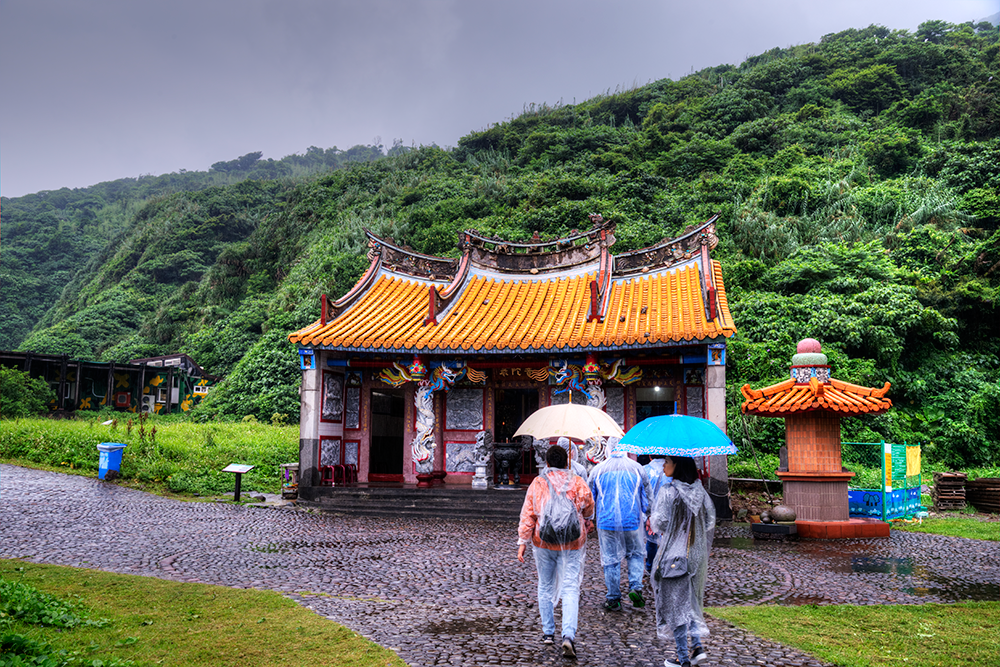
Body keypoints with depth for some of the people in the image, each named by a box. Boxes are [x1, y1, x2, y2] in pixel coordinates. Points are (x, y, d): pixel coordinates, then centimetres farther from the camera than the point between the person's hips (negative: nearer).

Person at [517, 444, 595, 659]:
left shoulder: (537, 483, -2)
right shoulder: (577, 482, -3)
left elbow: (527, 515, -4)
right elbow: (588, 508, 3)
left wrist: (523, 542, 0)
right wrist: (586, 523, 24)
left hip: (543, 543, 1)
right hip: (572, 544, -1)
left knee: (545, 587, 17)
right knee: (570, 589, -1)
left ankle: (548, 632, 25)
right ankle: (568, 635, -16)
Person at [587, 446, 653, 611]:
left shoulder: (597, 470, 3)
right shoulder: (637, 469, 3)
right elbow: (648, 498, 9)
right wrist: (645, 512, 26)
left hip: (606, 522, 0)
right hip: (632, 522, 0)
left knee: (610, 560, 6)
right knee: (636, 554, 18)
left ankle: (613, 599, 11)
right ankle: (636, 588, 1)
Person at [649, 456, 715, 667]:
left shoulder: (669, 491, -17)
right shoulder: (700, 489, 1)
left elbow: (659, 523, -16)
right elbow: (710, 521, 7)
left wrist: (652, 522, 6)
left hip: (673, 554, -6)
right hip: (697, 554, 6)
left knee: (675, 603, 4)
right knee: (691, 600, 21)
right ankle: (697, 645, 9)